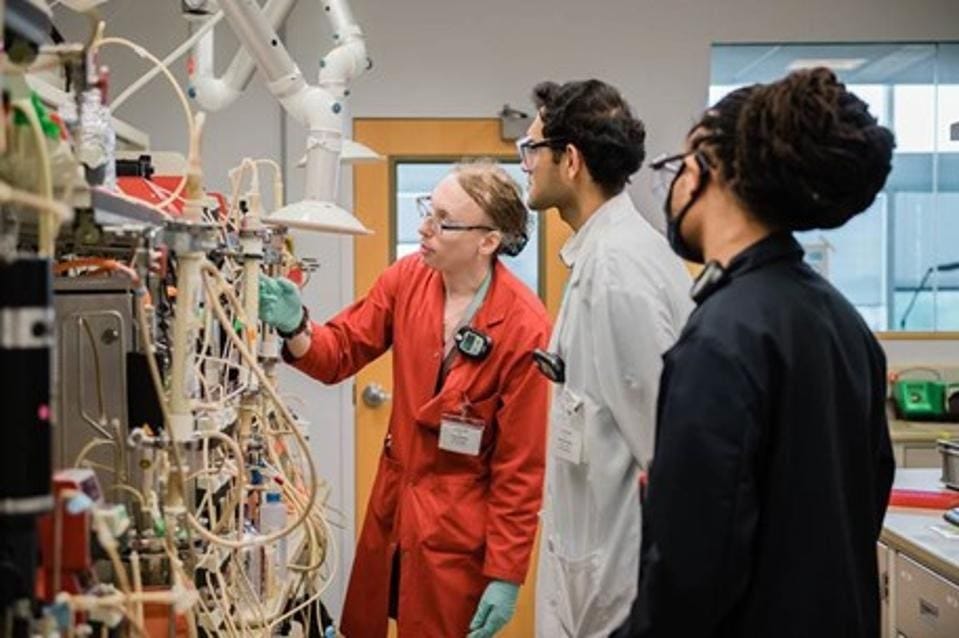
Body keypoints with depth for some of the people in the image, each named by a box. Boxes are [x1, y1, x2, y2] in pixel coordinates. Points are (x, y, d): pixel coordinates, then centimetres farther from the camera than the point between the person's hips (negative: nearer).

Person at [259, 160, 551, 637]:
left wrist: (506, 573, -12)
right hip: (393, 503, 6)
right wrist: (296, 329, -21)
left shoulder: (524, 327, -21)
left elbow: (521, 463, -16)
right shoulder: (407, 278, -5)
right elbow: (340, 352, 2)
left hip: (459, 528, -6)